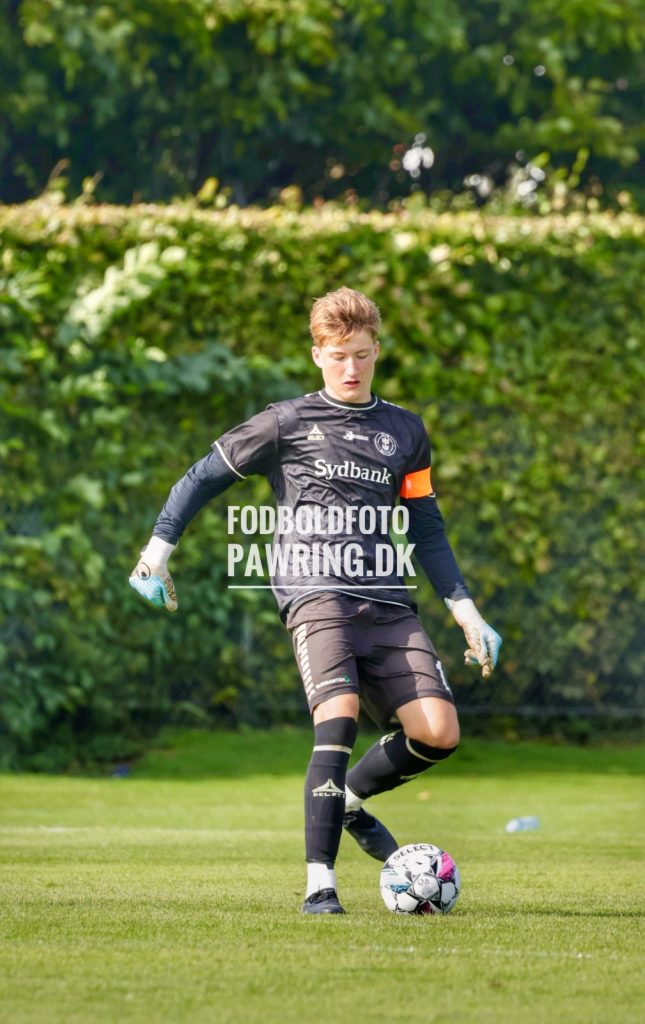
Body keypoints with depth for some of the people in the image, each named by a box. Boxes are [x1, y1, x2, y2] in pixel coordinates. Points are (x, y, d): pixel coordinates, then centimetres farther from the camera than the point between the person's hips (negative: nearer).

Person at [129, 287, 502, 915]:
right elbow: (204, 477, 13)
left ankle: (350, 798, 20)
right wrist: (157, 551, 6)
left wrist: (467, 614, 17)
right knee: (340, 712, -27)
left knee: (438, 731, -11)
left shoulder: (405, 432, 18)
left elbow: (427, 532, 23)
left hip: (387, 601, 4)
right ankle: (319, 883, -24)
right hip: (314, 590, -4)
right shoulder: (288, 423, 7)